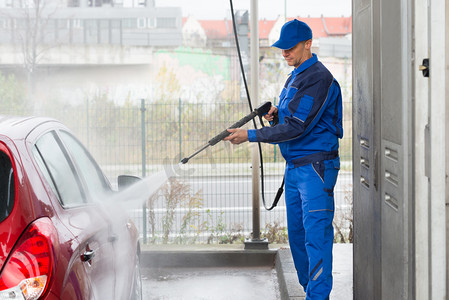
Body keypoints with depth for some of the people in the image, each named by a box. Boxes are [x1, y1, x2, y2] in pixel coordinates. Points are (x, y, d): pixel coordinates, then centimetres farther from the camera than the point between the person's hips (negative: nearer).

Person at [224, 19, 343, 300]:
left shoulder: (318, 78, -15)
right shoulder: (295, 76, 17)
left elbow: (297, 127, -21)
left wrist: (251, 135, -17)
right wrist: (278, 112, 4)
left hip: (316, 166, -10)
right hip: (295, 167, 10)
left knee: (316, 234, -11)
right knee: (297, 234, 13)